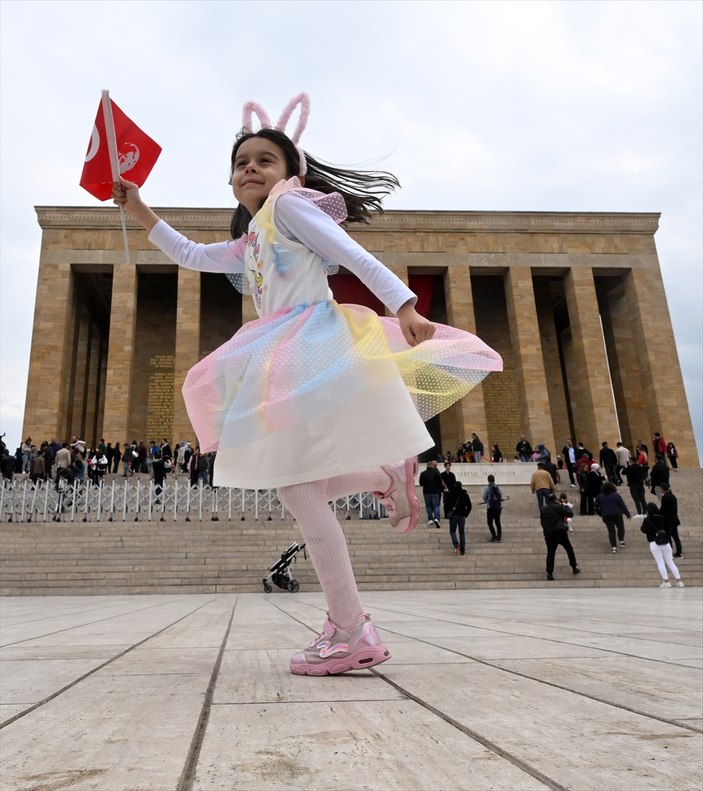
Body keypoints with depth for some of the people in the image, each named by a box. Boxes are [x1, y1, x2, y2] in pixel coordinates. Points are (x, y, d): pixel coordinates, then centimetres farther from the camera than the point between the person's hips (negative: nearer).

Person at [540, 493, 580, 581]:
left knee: (550, 553, 5)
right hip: (560, 532, -3)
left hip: (548, 534, 3)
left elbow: (542, 522, 15)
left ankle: (549, 573, -7)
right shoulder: (558, 507, -5)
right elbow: (570, 514, 0)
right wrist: (566, 507, 16)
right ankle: (574, 568, 26)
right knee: (569, 549, 18)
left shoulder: (543, 510, 9)